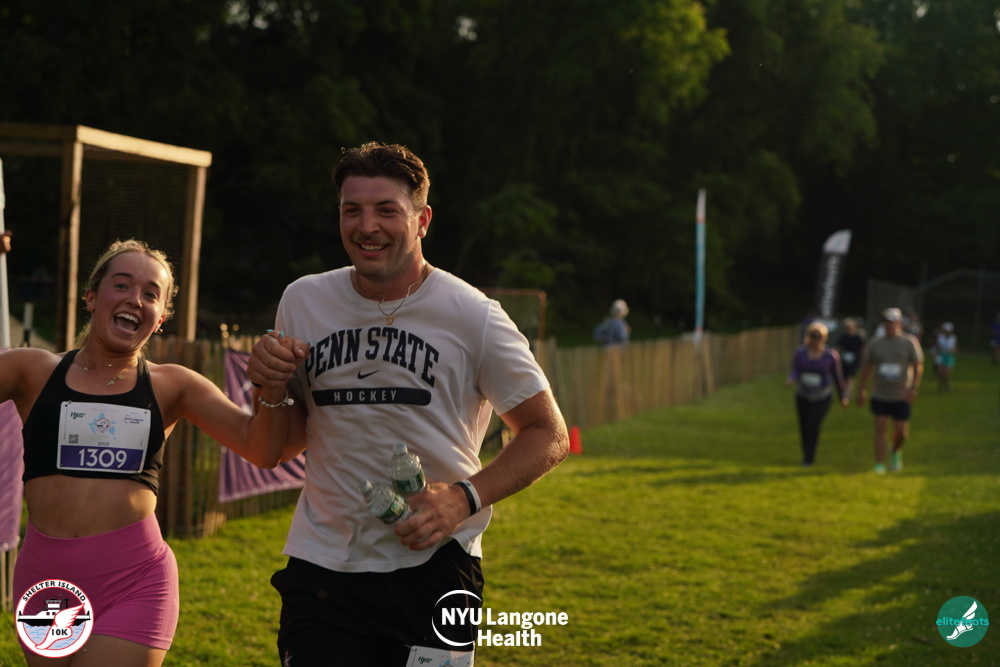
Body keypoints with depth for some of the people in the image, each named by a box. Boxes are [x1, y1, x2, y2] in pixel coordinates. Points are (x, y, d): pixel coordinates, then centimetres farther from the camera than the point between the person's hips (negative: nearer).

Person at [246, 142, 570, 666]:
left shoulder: (471, 316, -5)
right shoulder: (303, 302, 6)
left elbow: (547, 435, 0)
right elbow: (284, 447, 14)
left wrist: (465, 497, -14)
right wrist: (271, 387, -7)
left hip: (431, 564, -2)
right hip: (322, 560, 3)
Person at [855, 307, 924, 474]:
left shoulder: (909, 342, -2)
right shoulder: (875, 344, 4)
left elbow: (918, 366, -5)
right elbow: (866, 368, 10)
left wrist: (913, 388, -17)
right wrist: (861, 390, 8)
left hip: (901, 396, -1)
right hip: (879, 395, 1)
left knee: (901, 432, 3)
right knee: (880, 429, -7)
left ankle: (896, 451, 35)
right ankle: (879, 465, -4)